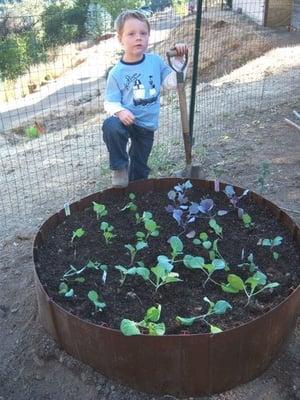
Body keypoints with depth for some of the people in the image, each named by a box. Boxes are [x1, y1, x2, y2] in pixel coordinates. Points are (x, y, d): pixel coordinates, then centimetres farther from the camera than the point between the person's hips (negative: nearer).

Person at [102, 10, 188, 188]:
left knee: (140, 169, 13)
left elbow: (172, 82, -3)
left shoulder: (155, 60, -3)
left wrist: (178, 59, -11)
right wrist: (120, 111, -31)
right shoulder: (117, 73, -12)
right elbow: (110, 102, -10)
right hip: (126, 120, -3)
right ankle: (120, 167, -16)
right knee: (110, 126, -38)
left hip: (147, 125, 3)